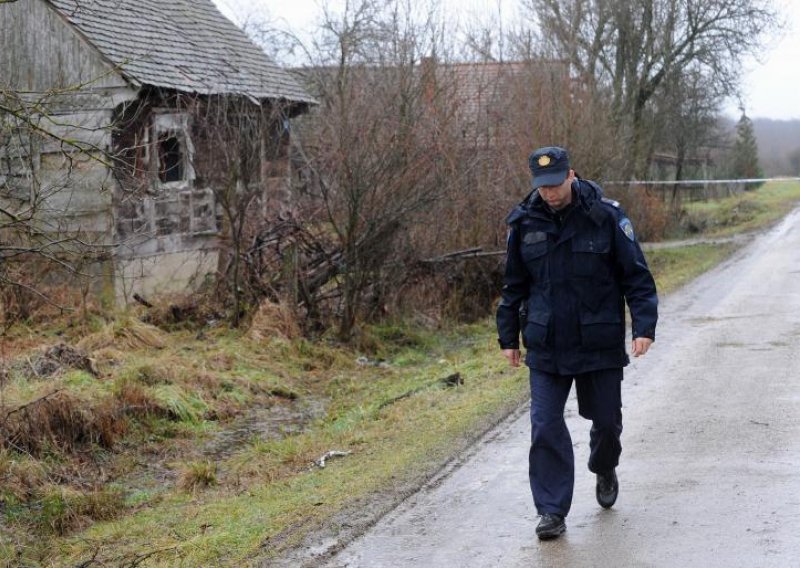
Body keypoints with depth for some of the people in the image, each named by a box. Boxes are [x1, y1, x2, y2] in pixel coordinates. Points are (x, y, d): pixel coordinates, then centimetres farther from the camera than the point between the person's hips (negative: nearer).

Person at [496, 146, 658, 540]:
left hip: (600, 345, -1)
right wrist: (508, 338, 12)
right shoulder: (524, 223, 1)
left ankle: (605, 471, 45)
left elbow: (637, 277, -4)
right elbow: (514, 286, 11)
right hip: (546, 348, 1)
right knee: (545, 428, -5)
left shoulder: (606, 217, -7)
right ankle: (552, 511, 2)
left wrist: (644, 327, -13)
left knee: (606, 419, 13)